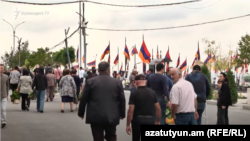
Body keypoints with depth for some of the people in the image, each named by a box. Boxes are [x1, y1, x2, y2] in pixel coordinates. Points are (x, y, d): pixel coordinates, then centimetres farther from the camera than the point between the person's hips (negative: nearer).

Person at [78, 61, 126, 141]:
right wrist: (122, 114, 18)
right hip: (112, 116, 2)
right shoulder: (117, 82, 2)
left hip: (96, 116, -1)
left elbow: (84, 99, 0)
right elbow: (122, 100, 5)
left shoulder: (90, 82, -2)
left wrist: (81, 113, 13)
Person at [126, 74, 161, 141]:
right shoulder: (152, 92, 1)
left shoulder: (134, 94, -9)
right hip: (150, 120, 2)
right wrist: (158, 121, 13)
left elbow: (130, 111, -12)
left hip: (137, 120, -2)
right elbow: (158, 108, 2)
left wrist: (128, 125, -5)